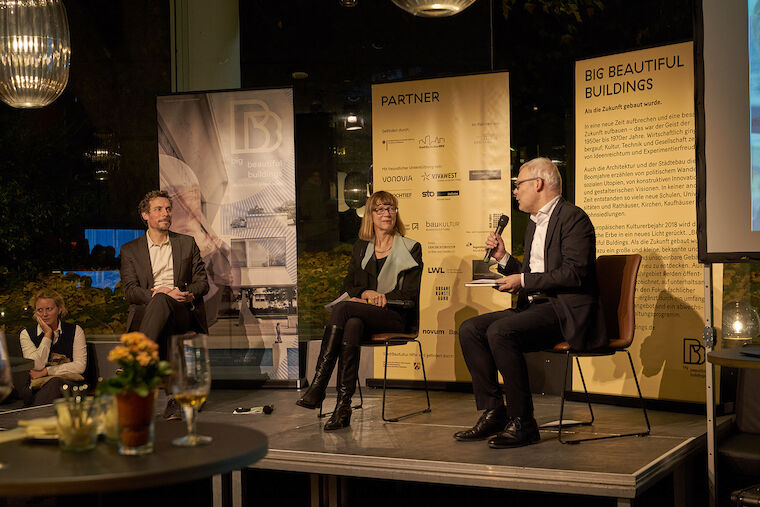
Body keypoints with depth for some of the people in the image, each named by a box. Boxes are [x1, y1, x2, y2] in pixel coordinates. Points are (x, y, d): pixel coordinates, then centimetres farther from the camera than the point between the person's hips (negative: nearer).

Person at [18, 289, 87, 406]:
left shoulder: (75, 331, 9)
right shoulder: (26, 334, 10)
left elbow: (80, 366, -2)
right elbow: (36, 366, -5)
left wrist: (45, 371, -7)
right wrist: (48, 334, -3)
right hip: (36, 385, 0)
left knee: (55, 382, -37)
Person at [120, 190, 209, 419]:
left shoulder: (187, 243, 21)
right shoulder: (130, 250, 17)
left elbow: (202, 282, 14)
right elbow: (130, 291, 3)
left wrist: (188, 294, -11)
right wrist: (160, 294, -17)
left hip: (183, 314, 0)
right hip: (146, 312, 0)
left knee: (161, 301, -39)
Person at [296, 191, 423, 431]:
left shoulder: (411, 249, 8)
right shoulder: (361, 248, 21)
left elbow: (410, 294, -2)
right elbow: (349, 284, 14)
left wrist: (379, 299, -14)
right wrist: (367, 293, -8)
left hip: (396, 316, -3)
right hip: (362, 314, 3)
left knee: (343, 309, -31)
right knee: (351, 326, -36)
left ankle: (318, 386, -35)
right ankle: (343, 406, -42)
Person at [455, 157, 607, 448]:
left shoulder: (573, 218, -8)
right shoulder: (534, 223, 22)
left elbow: (574, 273, -19)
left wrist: (524, 281, -16)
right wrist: (503, 258, 12)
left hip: (566, 310, -10)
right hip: (536, 305, 10)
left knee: (500, 331, -30)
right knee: (470, 329, -5)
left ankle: (522, 422, -21)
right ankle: (493, 413, -4)